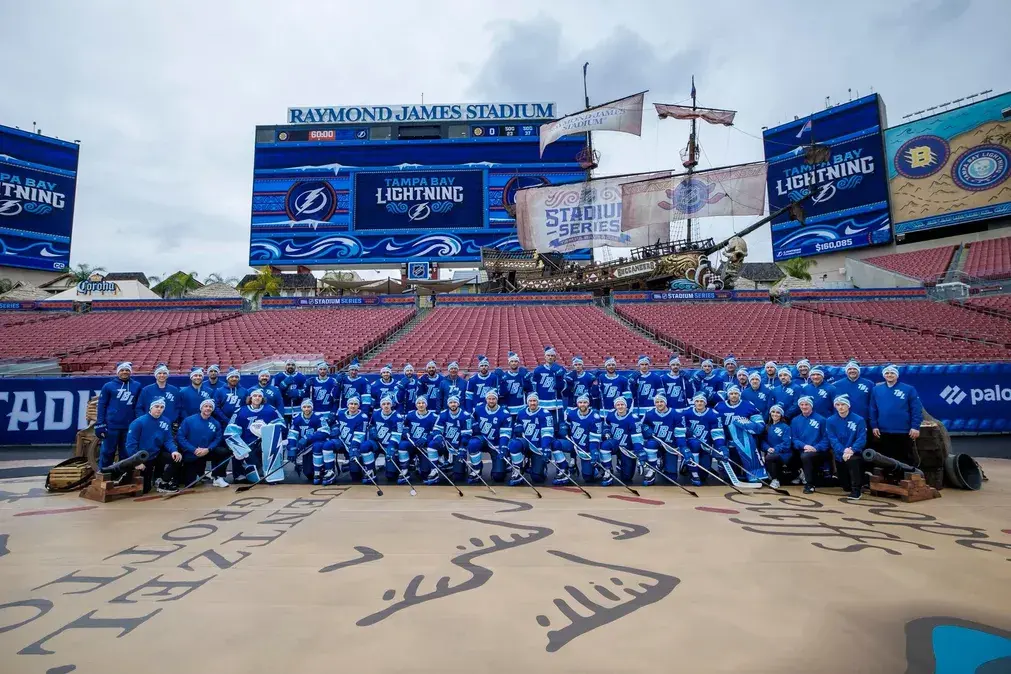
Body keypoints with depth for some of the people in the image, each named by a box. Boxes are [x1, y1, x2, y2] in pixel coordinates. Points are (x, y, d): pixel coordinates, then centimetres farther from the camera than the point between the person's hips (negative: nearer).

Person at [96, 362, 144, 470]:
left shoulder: (137, 386, 7)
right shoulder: (108, 386, 3)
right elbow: (102, 406, 1)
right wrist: (100, 425, -5)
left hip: (129, 426, 2)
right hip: (111, 425, -2)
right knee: (107, 452, 5)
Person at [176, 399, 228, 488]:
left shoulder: (216, 423, -1)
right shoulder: (189, 420, -10)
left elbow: (217, 439, -2)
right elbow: (179, 437, -14)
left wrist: (207, 449, -22)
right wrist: (194, 450, -21)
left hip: (207, 453, 2)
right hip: (190, 455, -2)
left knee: (225, 451, -22)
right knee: (189, 484, -5)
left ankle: (218, 478, -9)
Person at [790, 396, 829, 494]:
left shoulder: (821, 419, 2)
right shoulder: (795, 420, 11)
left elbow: (825, 438, -2)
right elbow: (794, 438, 7)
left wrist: (816, 448, -17)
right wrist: (804, 446, -12)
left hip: (818, 452, -3)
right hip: (802, 451, 3)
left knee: (805, 456, -33)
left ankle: (810, 484, -16)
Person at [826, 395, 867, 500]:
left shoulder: (859, 420, -7)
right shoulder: (830, 421, -3)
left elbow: (862, 439, -14)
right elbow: (833, 440, -10)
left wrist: (851, 450, -30)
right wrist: (843, 452, -26)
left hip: (855, 453, -2)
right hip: (840, 455, 2)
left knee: (852, 460, -38)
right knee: (846, 487, 9)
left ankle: (856, 489, -21)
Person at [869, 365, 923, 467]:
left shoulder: (909, 389, -2)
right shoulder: (876, 390, 5)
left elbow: (917, 410, -5)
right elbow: (873, 410, 7)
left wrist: (915, 427, -11)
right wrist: (874, 426, 1)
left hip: (904, 433, -2)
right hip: (883, 433, 2)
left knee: (905, 461, 8)